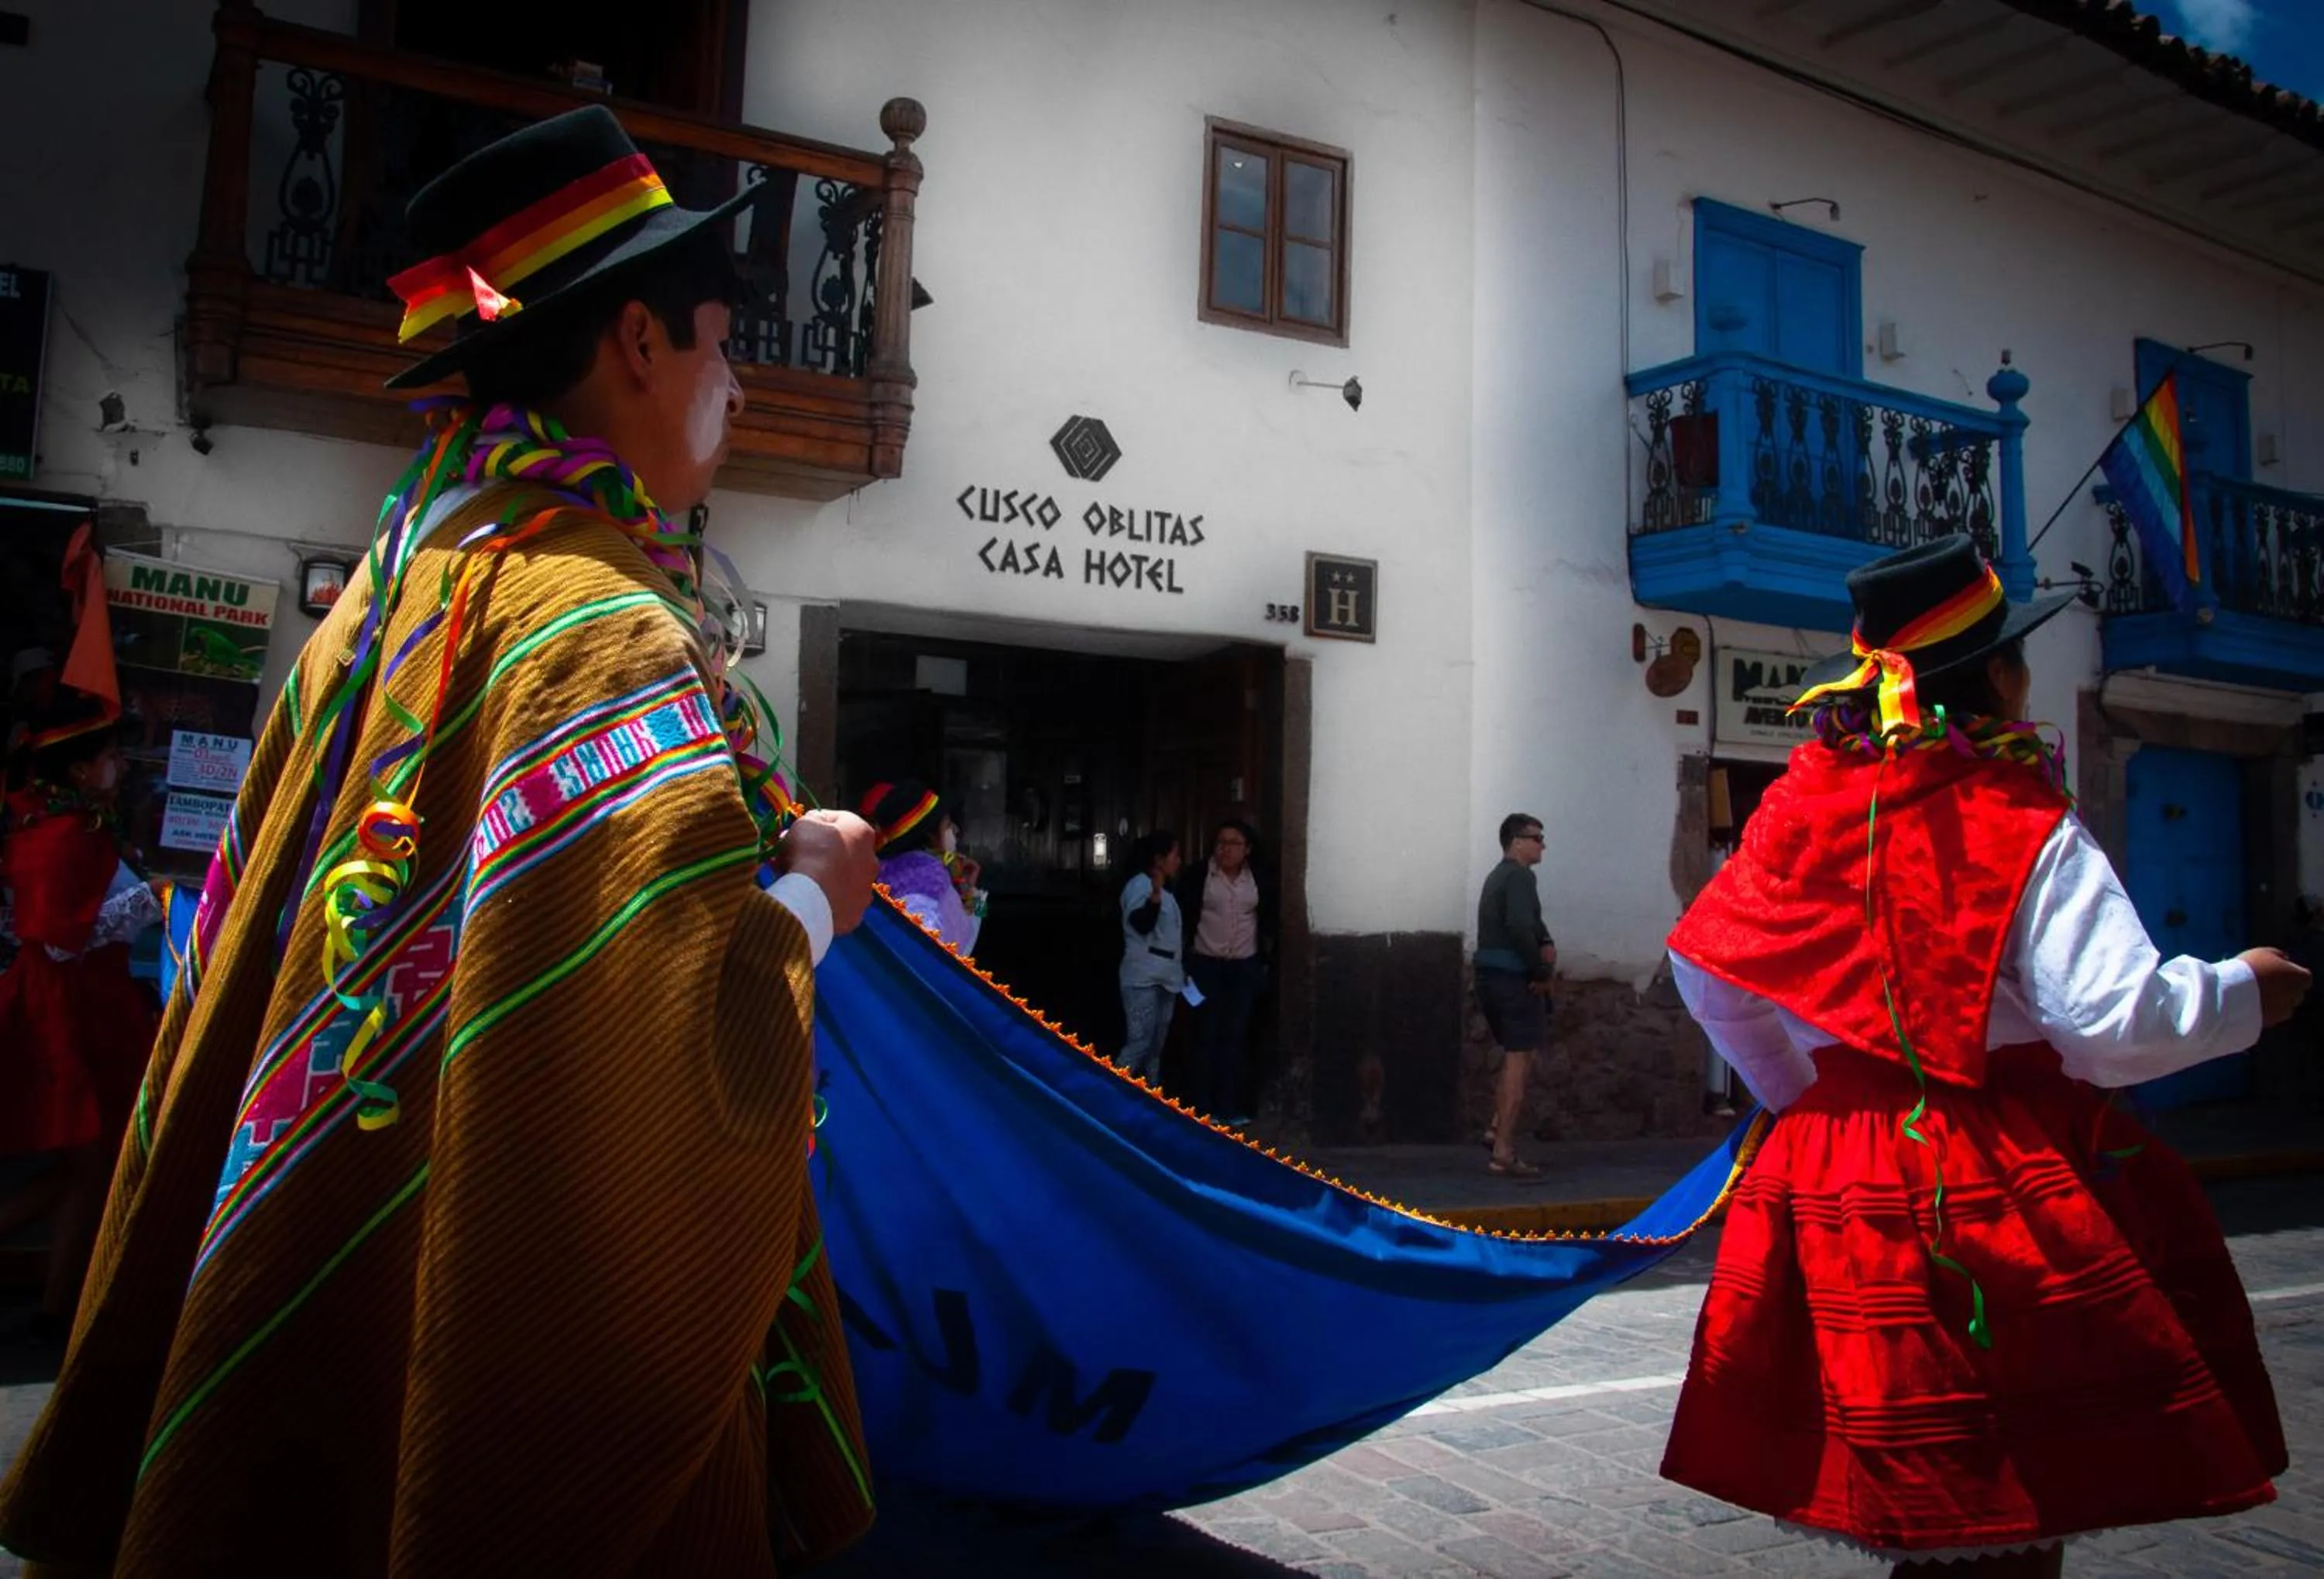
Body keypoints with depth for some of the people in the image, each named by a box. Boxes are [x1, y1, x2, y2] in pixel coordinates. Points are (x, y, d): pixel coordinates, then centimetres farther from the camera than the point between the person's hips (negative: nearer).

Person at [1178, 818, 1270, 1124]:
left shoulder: (1257, 878, 2)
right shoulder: (1199, 873, -7)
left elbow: (1268, 918, 10)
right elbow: (1181, 914, -6)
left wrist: (1265, 959, 7)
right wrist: (1183, 956, -9)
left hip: (1246, 967, 3)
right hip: (1206, 965, -2)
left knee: (1235, 1036, 6)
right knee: (1207, 1035, 3)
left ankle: (1229, 1107, 13)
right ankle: (1203, 1107, 11)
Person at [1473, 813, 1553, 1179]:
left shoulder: (1497, 877, 18)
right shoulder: (1519, 877, -13)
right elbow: (1519, 927, -27)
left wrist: (1546, 944, -2)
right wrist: (1541, 971, -17)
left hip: (1489, 976, 10)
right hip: (1514, 978, -10)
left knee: (1513, 1056, 21)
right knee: (1518, 1061, -5)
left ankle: (1497, 1129, 16)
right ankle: (1504, 1153, -4)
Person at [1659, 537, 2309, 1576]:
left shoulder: (1805, 807, 2)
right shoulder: (2028, 834, -12)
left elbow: (1706, 968, 8)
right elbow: (2118, 1023, -18)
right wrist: (2243, 991, 1)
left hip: (1835, 1176, 5)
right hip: (2004, 1193, -5)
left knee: (1910, 1495, 18)